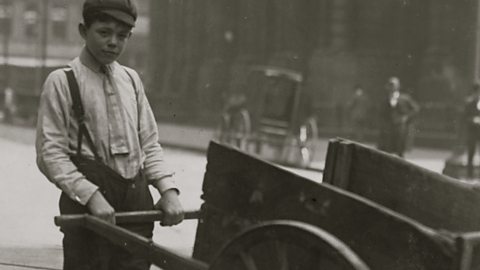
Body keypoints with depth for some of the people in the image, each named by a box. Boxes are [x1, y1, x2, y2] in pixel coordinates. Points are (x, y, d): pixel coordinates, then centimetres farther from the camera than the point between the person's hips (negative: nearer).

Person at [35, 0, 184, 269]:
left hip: (138, 198, 5)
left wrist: (168, 189, -1)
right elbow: (51, 153, -8)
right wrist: (90, 195, -19)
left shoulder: (131, 79, 13)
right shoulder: (62, 81, -3)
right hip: (89, 203, -5)